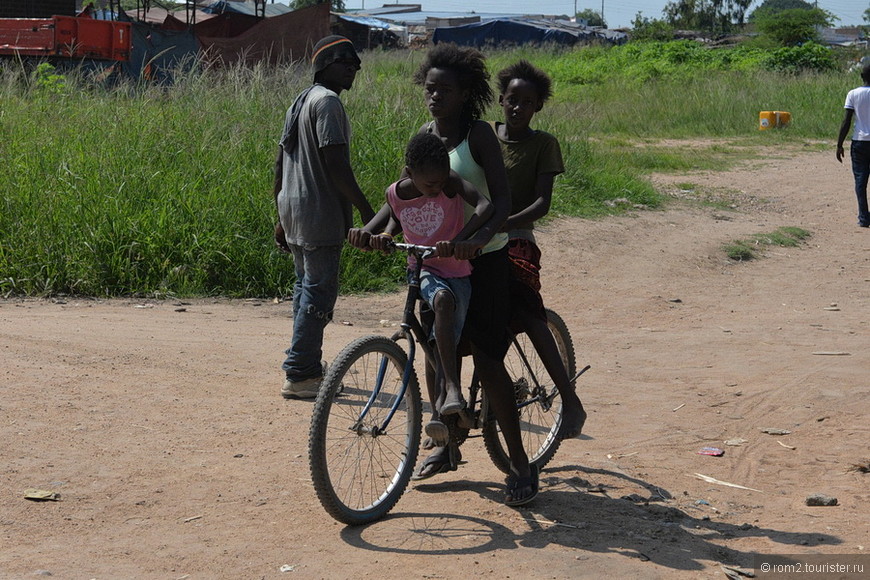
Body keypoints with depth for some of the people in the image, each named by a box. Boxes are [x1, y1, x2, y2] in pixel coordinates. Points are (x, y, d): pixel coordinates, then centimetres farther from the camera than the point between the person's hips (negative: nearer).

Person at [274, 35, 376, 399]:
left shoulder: (301, 102, 18)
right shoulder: (327, 101, -13)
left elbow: (280, 164, 19)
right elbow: (335, 165, -21)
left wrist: (282, 218, 23)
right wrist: (366, 210, -18)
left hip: (294, 210, 10)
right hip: (320, 213, -10)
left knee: (306, 286, 16)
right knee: (320, 290, -6)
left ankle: (308, 368, 25)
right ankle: (298, 375, -4)